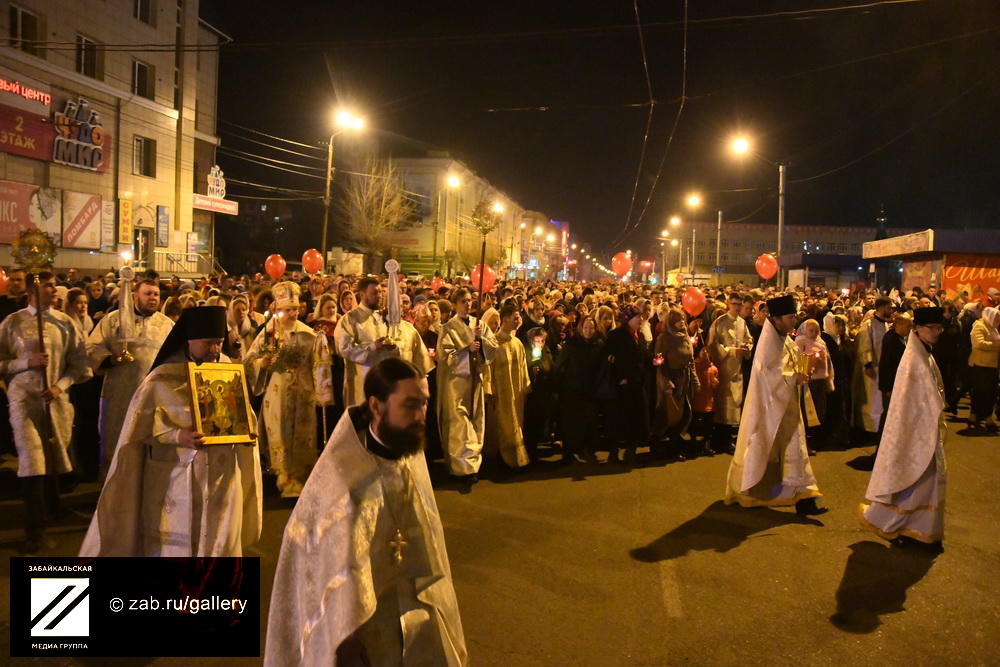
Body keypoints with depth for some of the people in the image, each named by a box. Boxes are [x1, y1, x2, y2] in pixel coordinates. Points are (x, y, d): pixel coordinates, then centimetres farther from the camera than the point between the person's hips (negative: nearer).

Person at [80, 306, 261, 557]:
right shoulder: (164, 377, -9)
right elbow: (143, 425, -9)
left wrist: (247, 431, -8)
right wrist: (177, 436, -25)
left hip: (222, 472, 4)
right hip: (178, 473, -3)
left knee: (219, 540, 10)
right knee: (175, 540, 7)